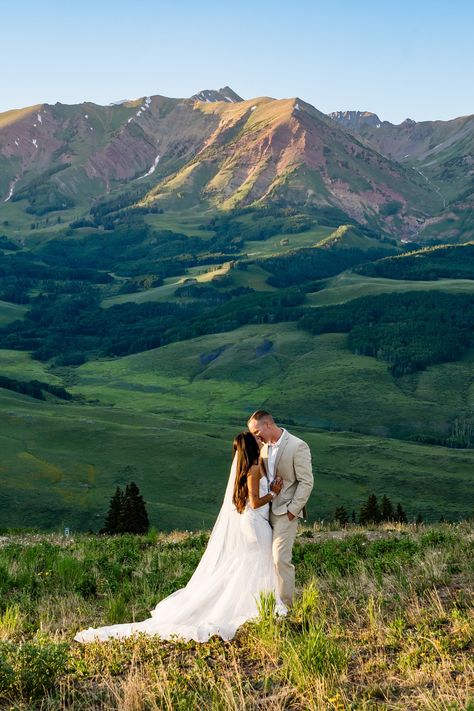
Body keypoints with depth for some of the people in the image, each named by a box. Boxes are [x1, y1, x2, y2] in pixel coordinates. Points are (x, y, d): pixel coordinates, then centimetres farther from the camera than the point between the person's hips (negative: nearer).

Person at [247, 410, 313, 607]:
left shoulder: (298, 446, -11)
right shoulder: (264, 447, 11)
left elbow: (306, 482, -12)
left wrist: (292, 510, -14)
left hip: (286, 512, -7)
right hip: (266, 510, 7)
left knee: (281, 558, -10)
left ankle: (285, 605, -2)